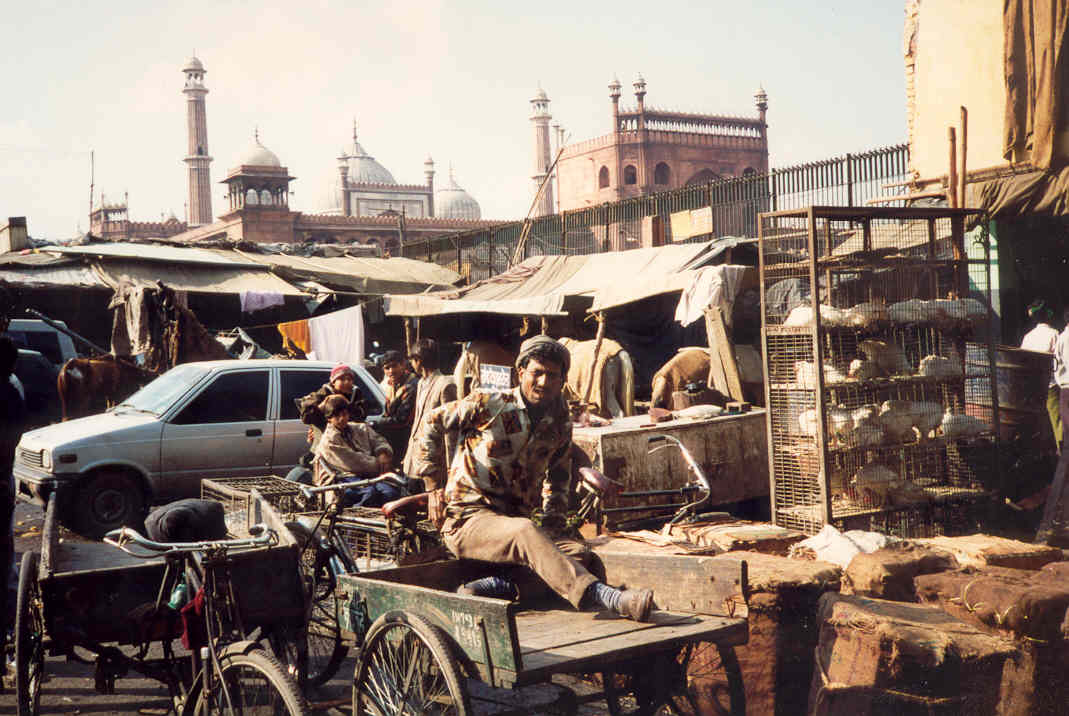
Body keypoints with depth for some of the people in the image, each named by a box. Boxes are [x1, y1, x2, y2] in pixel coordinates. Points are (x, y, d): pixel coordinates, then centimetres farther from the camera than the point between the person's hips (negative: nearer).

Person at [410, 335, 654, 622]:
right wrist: (434, 485, 1)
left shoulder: (560, 424, 10)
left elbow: (559, 475, 24)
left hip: (515, 520, 6)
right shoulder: (489, 404, -4)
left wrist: (554, 520, 8)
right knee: (525, 533, -37)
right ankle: (607, 597, -54)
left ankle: (494, 586, -34)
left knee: (578, 553, -21)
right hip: (468, 520, -6)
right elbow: (432, 423, 6)